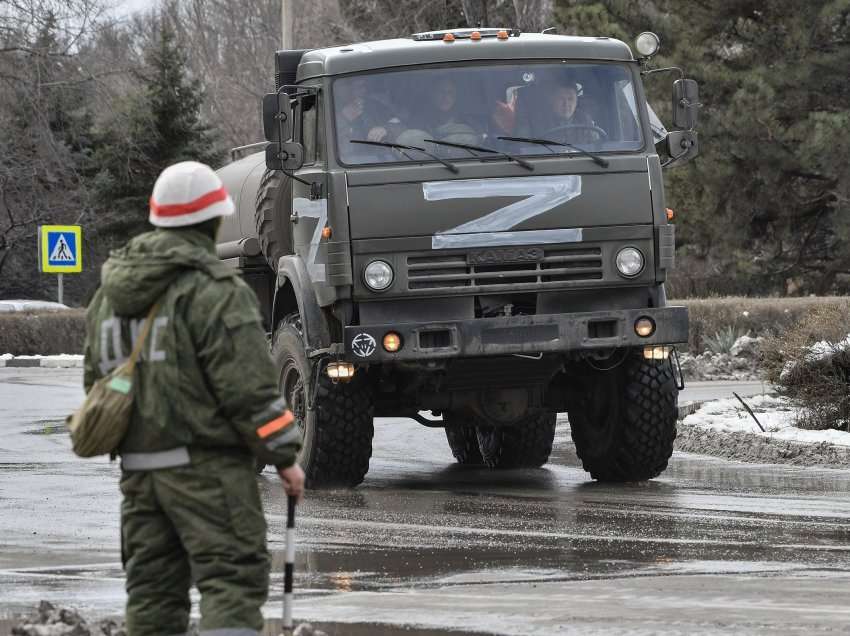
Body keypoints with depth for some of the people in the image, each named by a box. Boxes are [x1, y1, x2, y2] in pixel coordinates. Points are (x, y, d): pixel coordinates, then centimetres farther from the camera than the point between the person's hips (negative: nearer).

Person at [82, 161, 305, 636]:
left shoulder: (110, 293, 13)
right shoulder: (214, 290, -12)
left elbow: (97, 380, 20)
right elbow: (249, 387, -15)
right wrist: (284, 457, -6)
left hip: (138, 467, 7)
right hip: (207, 465, -7)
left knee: (153, 587, 11)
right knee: (233, 579, -9)